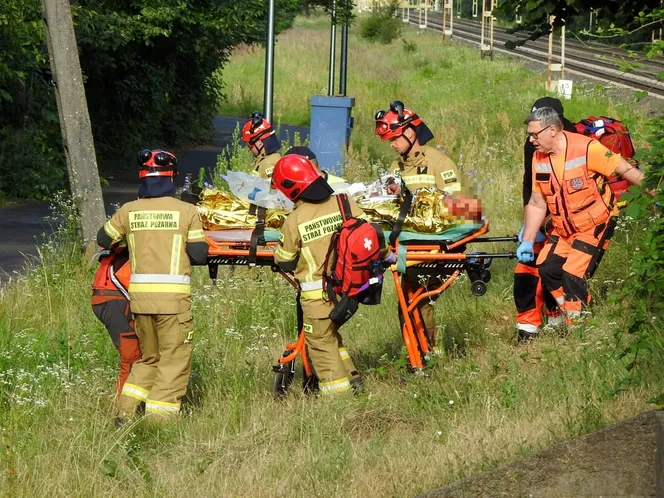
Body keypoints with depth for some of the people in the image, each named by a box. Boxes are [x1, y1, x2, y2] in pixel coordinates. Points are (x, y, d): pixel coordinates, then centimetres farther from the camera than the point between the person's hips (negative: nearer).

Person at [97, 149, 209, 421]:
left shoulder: (129, 211, 4)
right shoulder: (186, 211, -5)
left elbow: (104, 239, 17)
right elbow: (199, 255, -5)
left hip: (139, 295, 4)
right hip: (173, 297, -4)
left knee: (149, 357, 21)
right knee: (175, 361, 5)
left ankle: (126, 411, 14)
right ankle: (157, 419, -2)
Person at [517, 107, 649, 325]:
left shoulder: (587, 149, -22)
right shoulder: (539, 158, -3)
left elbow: (627, 170, -16)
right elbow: (537, 204, 5)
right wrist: (527, 242, 3)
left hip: (594, 225, -6)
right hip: (563, 229, 6)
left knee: (573, 276, -15)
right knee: (547, 268, -5)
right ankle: (571, 315, 13)